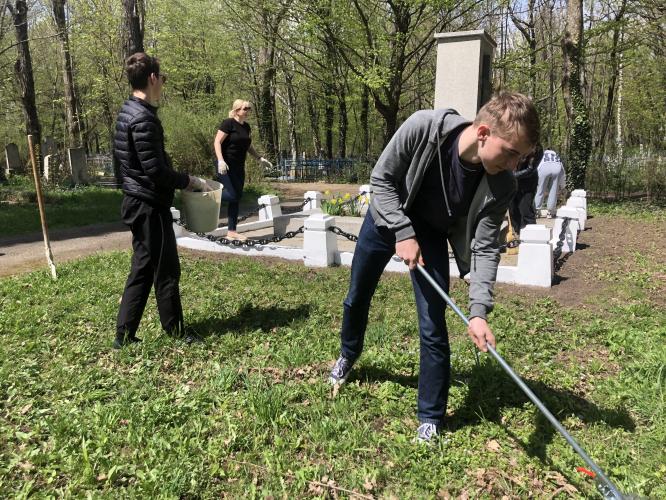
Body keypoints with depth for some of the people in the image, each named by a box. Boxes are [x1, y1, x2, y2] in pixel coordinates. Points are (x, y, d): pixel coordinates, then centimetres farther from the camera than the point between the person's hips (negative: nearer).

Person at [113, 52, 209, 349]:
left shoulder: (128, 111, 13)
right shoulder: (143, 118, -19)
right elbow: (156, 170, -24)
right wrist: (190, 182, -9)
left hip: (137, 202, 10)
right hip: (150, 205, -10)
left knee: (142, 270, 14)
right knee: (166, 271, 2)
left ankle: (125, 336, 21)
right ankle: (175, 333, 16)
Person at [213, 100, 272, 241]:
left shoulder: (246, 127, 13)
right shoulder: (228, 123, -10)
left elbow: (248, 146, 24)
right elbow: (217, 142, -15)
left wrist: (260, 158, 15)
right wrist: (221, 161, -27)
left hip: (239, 167, 8)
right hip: (226, 166, -8)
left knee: (237, 198, 7)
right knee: (232, 195, -16)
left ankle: (231, 232, 13)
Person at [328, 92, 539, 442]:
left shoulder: (501, 186, -27)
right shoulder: (423, 127, -34)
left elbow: (485, 248, -23)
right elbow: (381, 178, -21)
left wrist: (478, 311, -34)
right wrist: (403, 232, -28)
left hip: (431, 234, 0)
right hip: (387, 217, 0)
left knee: (433, 329, -7)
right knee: (357, 299, 17)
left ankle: (431, 418, 15)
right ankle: (348, 355, 51)